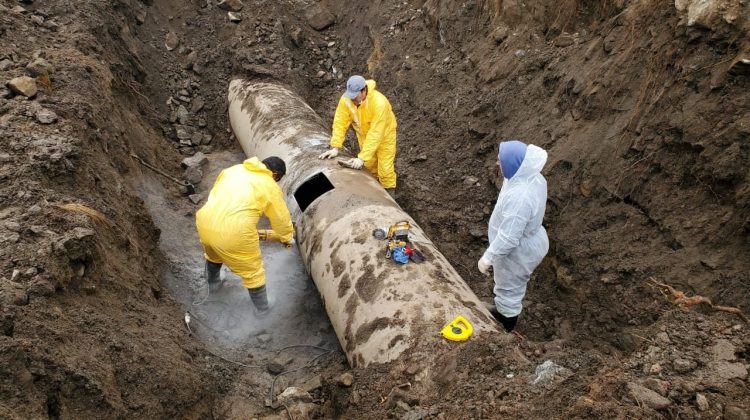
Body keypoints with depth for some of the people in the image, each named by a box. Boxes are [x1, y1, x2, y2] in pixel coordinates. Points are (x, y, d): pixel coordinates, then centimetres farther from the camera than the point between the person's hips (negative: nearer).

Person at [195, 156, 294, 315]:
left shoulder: (233, 169, 17)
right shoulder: (270, 187, 3)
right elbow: (281, 219, 13)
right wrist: (287, 238, 33)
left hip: (205, 223, 6)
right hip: (233, 233, -6)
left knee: (213, 254, 38)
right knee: (252, 270, 18)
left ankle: (212, 283, 62)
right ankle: (262, 307, 35)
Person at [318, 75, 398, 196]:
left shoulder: (379, 103, -41)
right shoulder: (346, 99, -26)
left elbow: (375, 134, -41)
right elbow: (340, 123, -21)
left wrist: (362, 158, -44)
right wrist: (335, 148, -29)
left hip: (383, 133, -5)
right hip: (364, 134, 5)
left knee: (384, 169, -2)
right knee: (369, 164, 17)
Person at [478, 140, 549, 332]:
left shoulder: (519, 197, -41)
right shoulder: (532, 177, -11)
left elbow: (508, 238, -35)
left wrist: (487, 258, -22)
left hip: (517, 251, -9)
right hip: (529, 241, 9)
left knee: (509, 288, 19)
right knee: (511, 285, 32)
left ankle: (506, 325, 45)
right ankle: (503, 310, 58)